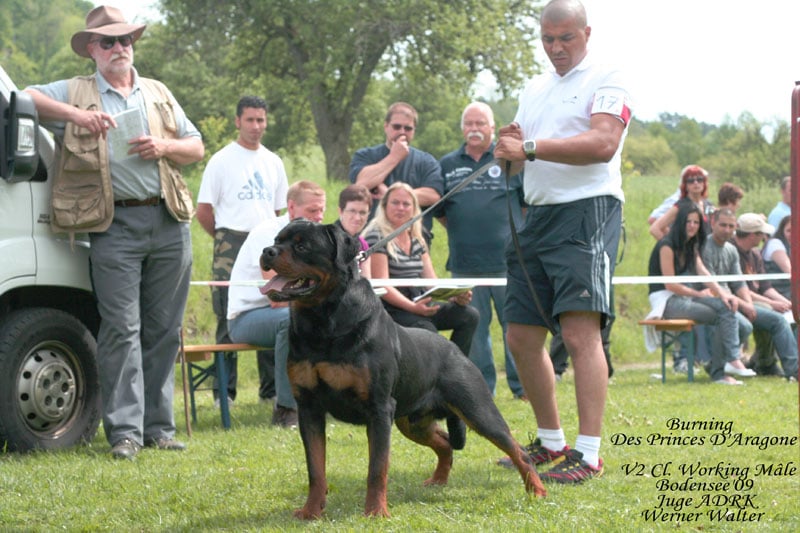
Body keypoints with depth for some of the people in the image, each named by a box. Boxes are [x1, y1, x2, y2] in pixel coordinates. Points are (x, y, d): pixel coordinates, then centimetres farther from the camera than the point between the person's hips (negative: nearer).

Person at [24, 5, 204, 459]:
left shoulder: (160, 94, 20)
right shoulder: (75, 92, 10)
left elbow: (196, 148, 20)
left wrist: (164, 147, -2)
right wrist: (75, 114, -13)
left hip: (169, 221, 3)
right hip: (114, 225, -3)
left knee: (164, 330, 5)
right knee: (121, 331, -8)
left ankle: (159, 428, 11)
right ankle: (125, 431, -6)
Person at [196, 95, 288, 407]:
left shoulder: (273, 162, 16)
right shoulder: (222, 160, 1)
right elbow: (203, 211, 1)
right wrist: (226, 239, 5)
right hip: (232, 245, -4)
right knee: (229, 319, -5)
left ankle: (271, 388, 8)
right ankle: (224, 390, -2)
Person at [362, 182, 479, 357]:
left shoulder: (416, 239, 18)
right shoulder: (376, 236, -6)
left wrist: (456, 295, -8)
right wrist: (412, 307, -27)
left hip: (419, 305, 8)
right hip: (391, 309, -8)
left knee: (469, 315, -10)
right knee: (428, 331, -34)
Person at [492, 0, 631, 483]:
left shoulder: (606, 80, -2)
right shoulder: (535, 89, 21)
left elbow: (603, 145, -18)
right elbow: (522, 160, 23)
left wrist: (531, 147, -21)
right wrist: (511, 147, -1)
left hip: (588, 211, -8)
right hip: (538, 216, 8)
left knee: (581, 330, -18)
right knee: (522, 336, 8)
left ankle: (588, 454, -19)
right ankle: (550, 442, 21)